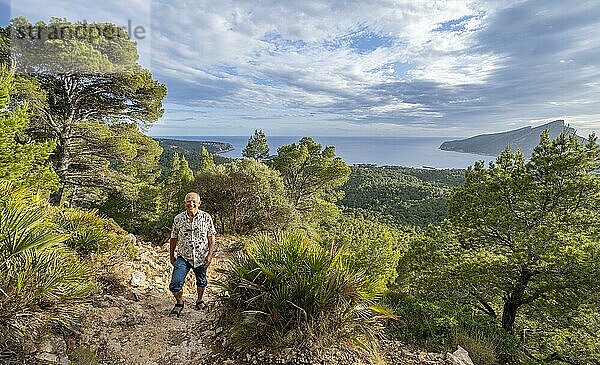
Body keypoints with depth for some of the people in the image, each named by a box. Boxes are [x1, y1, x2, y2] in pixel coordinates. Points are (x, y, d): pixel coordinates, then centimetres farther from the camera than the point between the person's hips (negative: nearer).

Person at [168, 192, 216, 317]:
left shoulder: (206, 217, -8)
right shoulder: (178, 218, -5)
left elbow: (211, 237, -1)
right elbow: (173, 238, 6)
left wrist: (210, 254, -6)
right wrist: (171, 255, 11)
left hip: (201, 257, 0)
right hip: (183, 257, 0)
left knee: (201, 281, 18)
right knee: (175, 284, -10)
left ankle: (199, 300, 46)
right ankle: (179, 303, 20)